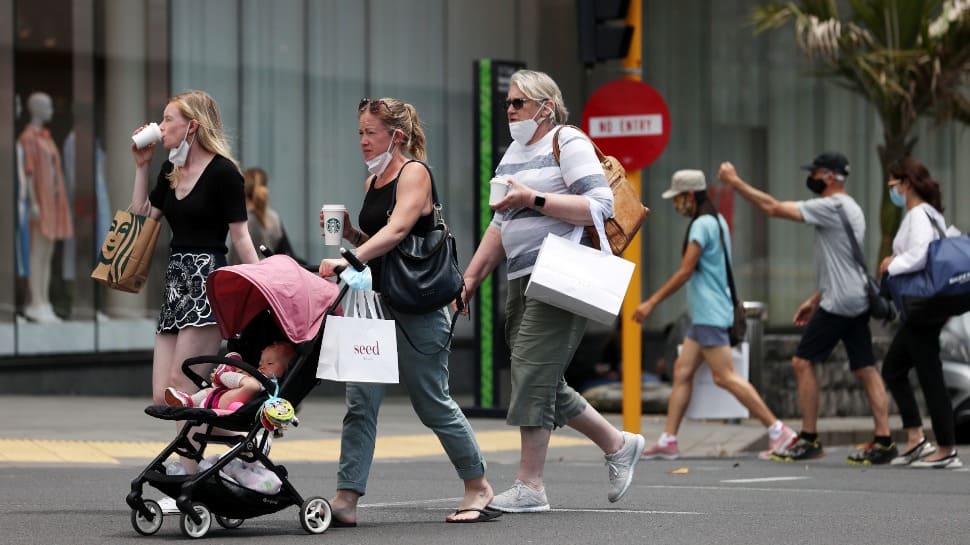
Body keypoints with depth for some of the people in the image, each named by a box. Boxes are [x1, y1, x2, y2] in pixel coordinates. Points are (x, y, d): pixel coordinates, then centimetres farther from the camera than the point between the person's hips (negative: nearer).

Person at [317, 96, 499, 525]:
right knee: (360, 401, -4)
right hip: (378, 302, 7)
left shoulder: (415, 173, -9)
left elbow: (397, 229, -25)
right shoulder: (373, 181, 14)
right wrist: (349, 233, 3)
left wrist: (349, 259, -36)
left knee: (432, 402, 1)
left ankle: (479, 487, 18)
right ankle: (346, 498, -8)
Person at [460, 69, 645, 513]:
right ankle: (619, 445, 24)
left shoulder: (568, 143, -4)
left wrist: (533, 198, -18)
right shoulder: (513, 152, 21)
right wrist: (469, 280, 18)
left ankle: (529, 486, -12)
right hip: (522, 278, 9)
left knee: (533, 374, -14)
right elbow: (499, 226, 25)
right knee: (544, 383, 9)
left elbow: (600, 205, -15)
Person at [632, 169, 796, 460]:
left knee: (725, 376, -11)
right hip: (703, 315, 10)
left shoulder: (702, 225, -14)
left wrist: (651, 302, -14)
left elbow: (685, 272, -17)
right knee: (682, 371, 8)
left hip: (710, 314, -10)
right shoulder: (717, 221, 15)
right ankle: (668, 441, 6)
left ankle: (778, 430, -11)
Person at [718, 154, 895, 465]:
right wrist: (815, 299, 25)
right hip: (857, 300, 10)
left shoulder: (831, 207, -12)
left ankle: (809, 440, -1)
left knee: (803, 361, -2)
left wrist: (735, 182, -11)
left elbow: (775, 208, -16)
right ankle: (884, 441, 0)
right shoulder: (849, 209, 19)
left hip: (839, 301, -10)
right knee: (865, 369, 6)